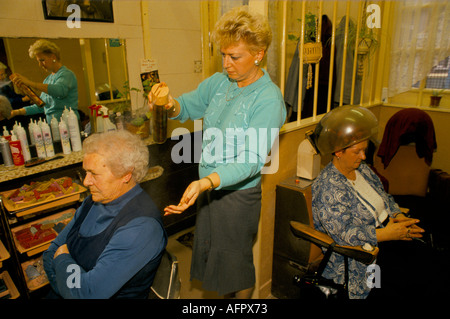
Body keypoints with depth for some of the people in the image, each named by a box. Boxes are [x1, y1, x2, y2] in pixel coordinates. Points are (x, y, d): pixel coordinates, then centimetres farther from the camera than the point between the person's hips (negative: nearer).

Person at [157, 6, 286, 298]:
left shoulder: (269, 100, -22)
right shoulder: (219, 82, 0)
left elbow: (252, 161, -29)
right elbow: (188, 107, 8)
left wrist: (205, 182, -42)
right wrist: (171, 105, -17)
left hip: (239, 194, -7)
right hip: (209, 187, 7)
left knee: (237, 262, 15)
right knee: (212, 254, 25)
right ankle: (226, 296, 52)